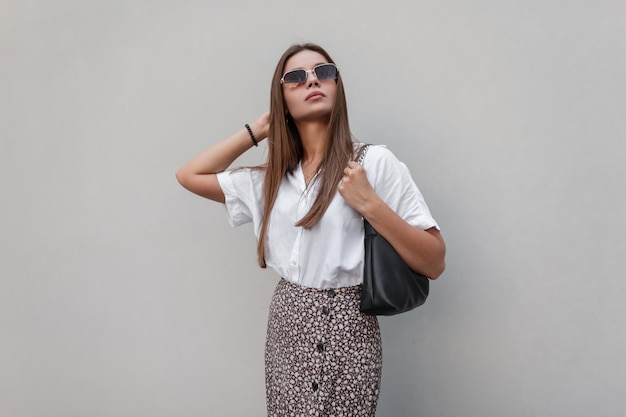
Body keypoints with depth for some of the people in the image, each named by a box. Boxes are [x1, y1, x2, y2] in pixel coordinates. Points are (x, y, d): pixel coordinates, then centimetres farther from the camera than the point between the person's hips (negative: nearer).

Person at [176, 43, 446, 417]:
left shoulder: (374, 162, -9)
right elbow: (190, 175, 12)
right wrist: (258, 131, 7)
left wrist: (368, 204, -21)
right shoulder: (271, 178, 6)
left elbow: (435, 263, -10)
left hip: (348, 329, -4)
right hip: (287, 326, 4)